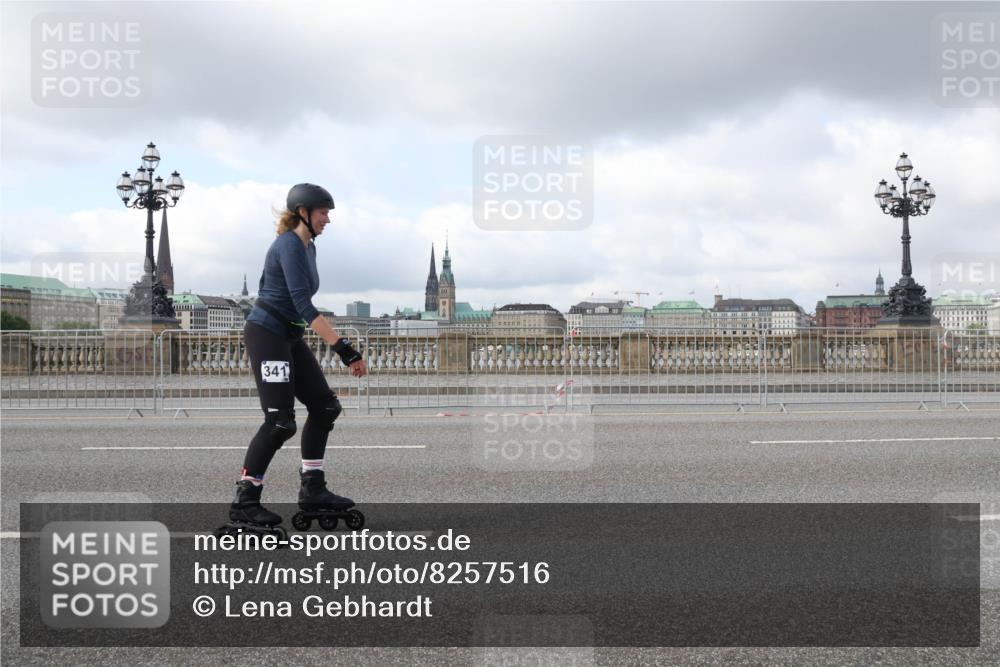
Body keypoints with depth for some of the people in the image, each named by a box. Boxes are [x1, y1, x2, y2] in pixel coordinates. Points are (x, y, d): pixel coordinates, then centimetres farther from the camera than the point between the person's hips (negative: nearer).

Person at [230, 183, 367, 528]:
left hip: (290, 337, 10)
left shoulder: (308, 247, 13)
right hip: (266, 333, -10)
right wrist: (343, 347, -33)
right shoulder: (289, 246, -17)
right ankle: (244, 500, -2)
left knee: (324, 406, 8)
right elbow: (302, 304, -27)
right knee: (280, 421, -13)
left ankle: (312, 490, 16)